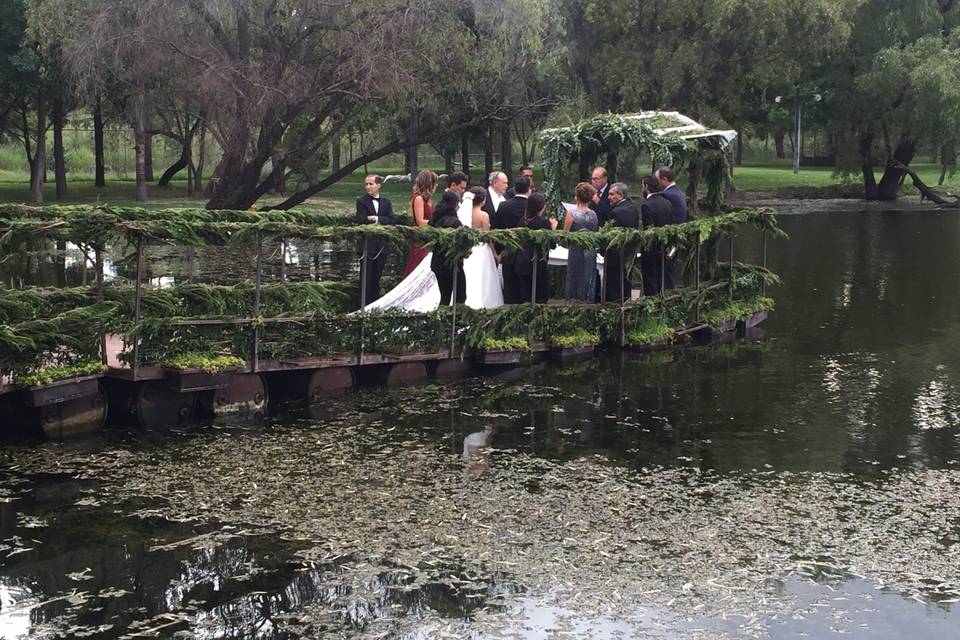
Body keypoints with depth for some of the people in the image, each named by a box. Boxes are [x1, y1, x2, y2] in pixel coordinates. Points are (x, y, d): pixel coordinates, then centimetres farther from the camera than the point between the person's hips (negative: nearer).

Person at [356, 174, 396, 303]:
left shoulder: (386, 202, 11)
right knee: (366, 277, -1)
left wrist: (376, 219, -14)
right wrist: (383, 220, -14)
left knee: (377, 277, 9)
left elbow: (392, 220, -2)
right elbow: (361, 220, -14)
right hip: (367, 245, -3)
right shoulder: (361, 201, 0)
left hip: (382, 245, 4)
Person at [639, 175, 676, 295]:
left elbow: (648, 230, -19)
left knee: (651, 288, -1)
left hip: (652, 250, -7)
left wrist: (646, 248, -11)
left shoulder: (646, 205, -15)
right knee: (667, 284, 12)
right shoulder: (667, 203, 7)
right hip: (667, 251, 7)